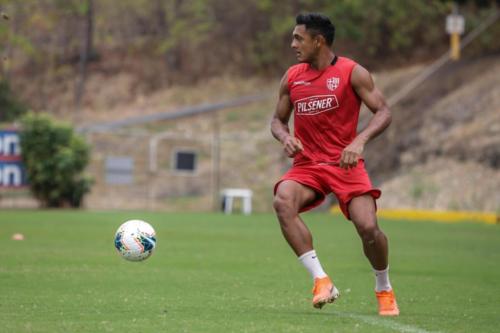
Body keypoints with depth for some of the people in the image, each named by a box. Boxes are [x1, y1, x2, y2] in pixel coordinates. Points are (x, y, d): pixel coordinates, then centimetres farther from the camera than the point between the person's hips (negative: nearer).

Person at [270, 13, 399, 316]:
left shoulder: (352, 73, -4)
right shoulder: (292, 77, 9)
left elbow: (384, 112, -8)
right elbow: (278, 119, 18)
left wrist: (359, 141, -25)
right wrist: (286, 138, -6)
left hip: (345, 163, -3)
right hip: (307, 165, 3)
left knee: (368, 226, -20)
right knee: (282, 202, -29)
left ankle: (384, 290, 11)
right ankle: (321, 280, -27)